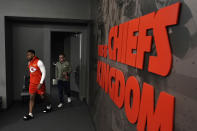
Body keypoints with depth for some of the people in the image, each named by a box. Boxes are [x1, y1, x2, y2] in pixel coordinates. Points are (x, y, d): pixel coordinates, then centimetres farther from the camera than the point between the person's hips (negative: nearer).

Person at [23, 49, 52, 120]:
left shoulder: (39, 62, -17)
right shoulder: (29, 62, 6)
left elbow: (44, 72, -18)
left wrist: (41, 83, -20)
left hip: (39, 83, -6)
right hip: (32, 83, 6)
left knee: (43, 96, 10)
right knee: (31, 98, 2)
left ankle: (48, 106, 36)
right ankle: (30, 114, 6)